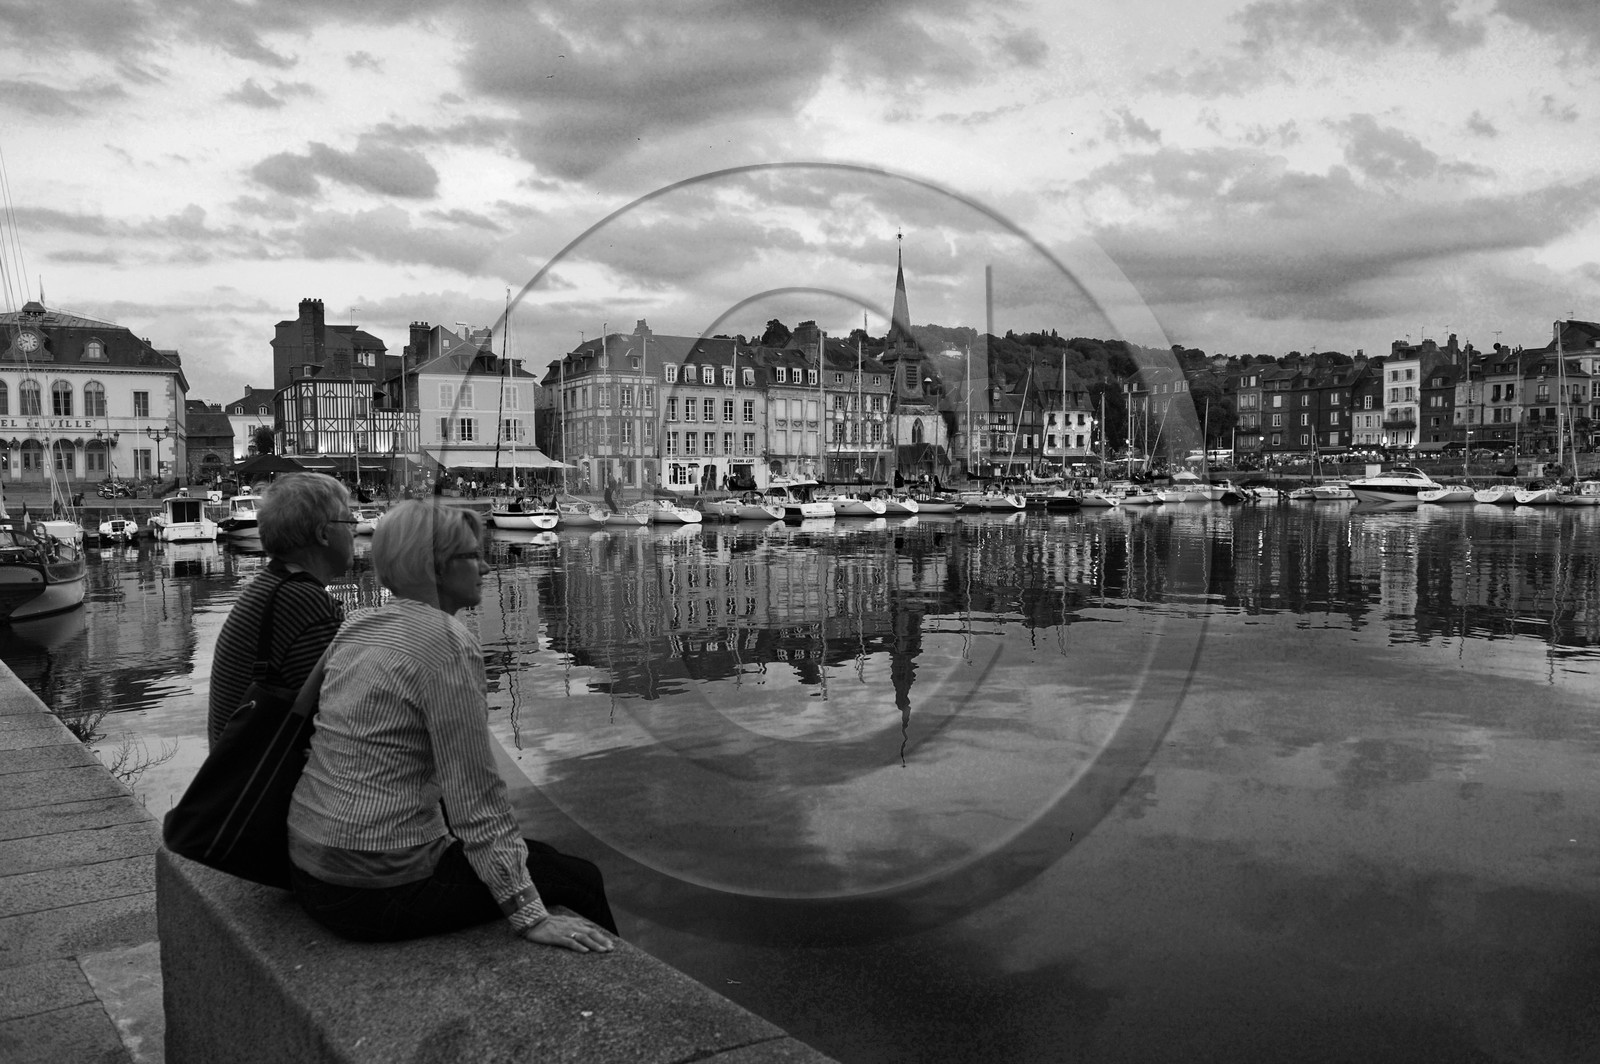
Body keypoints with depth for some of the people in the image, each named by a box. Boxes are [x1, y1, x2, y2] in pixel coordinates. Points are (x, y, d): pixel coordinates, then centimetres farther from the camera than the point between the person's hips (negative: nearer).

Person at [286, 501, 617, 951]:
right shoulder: (449, 642, -18)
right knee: (580, 879, 5)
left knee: (541, 852, 26)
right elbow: (476, 794, -20)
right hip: (381, 889, -9)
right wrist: (529, 916, -17)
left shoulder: (359, 626, 8)